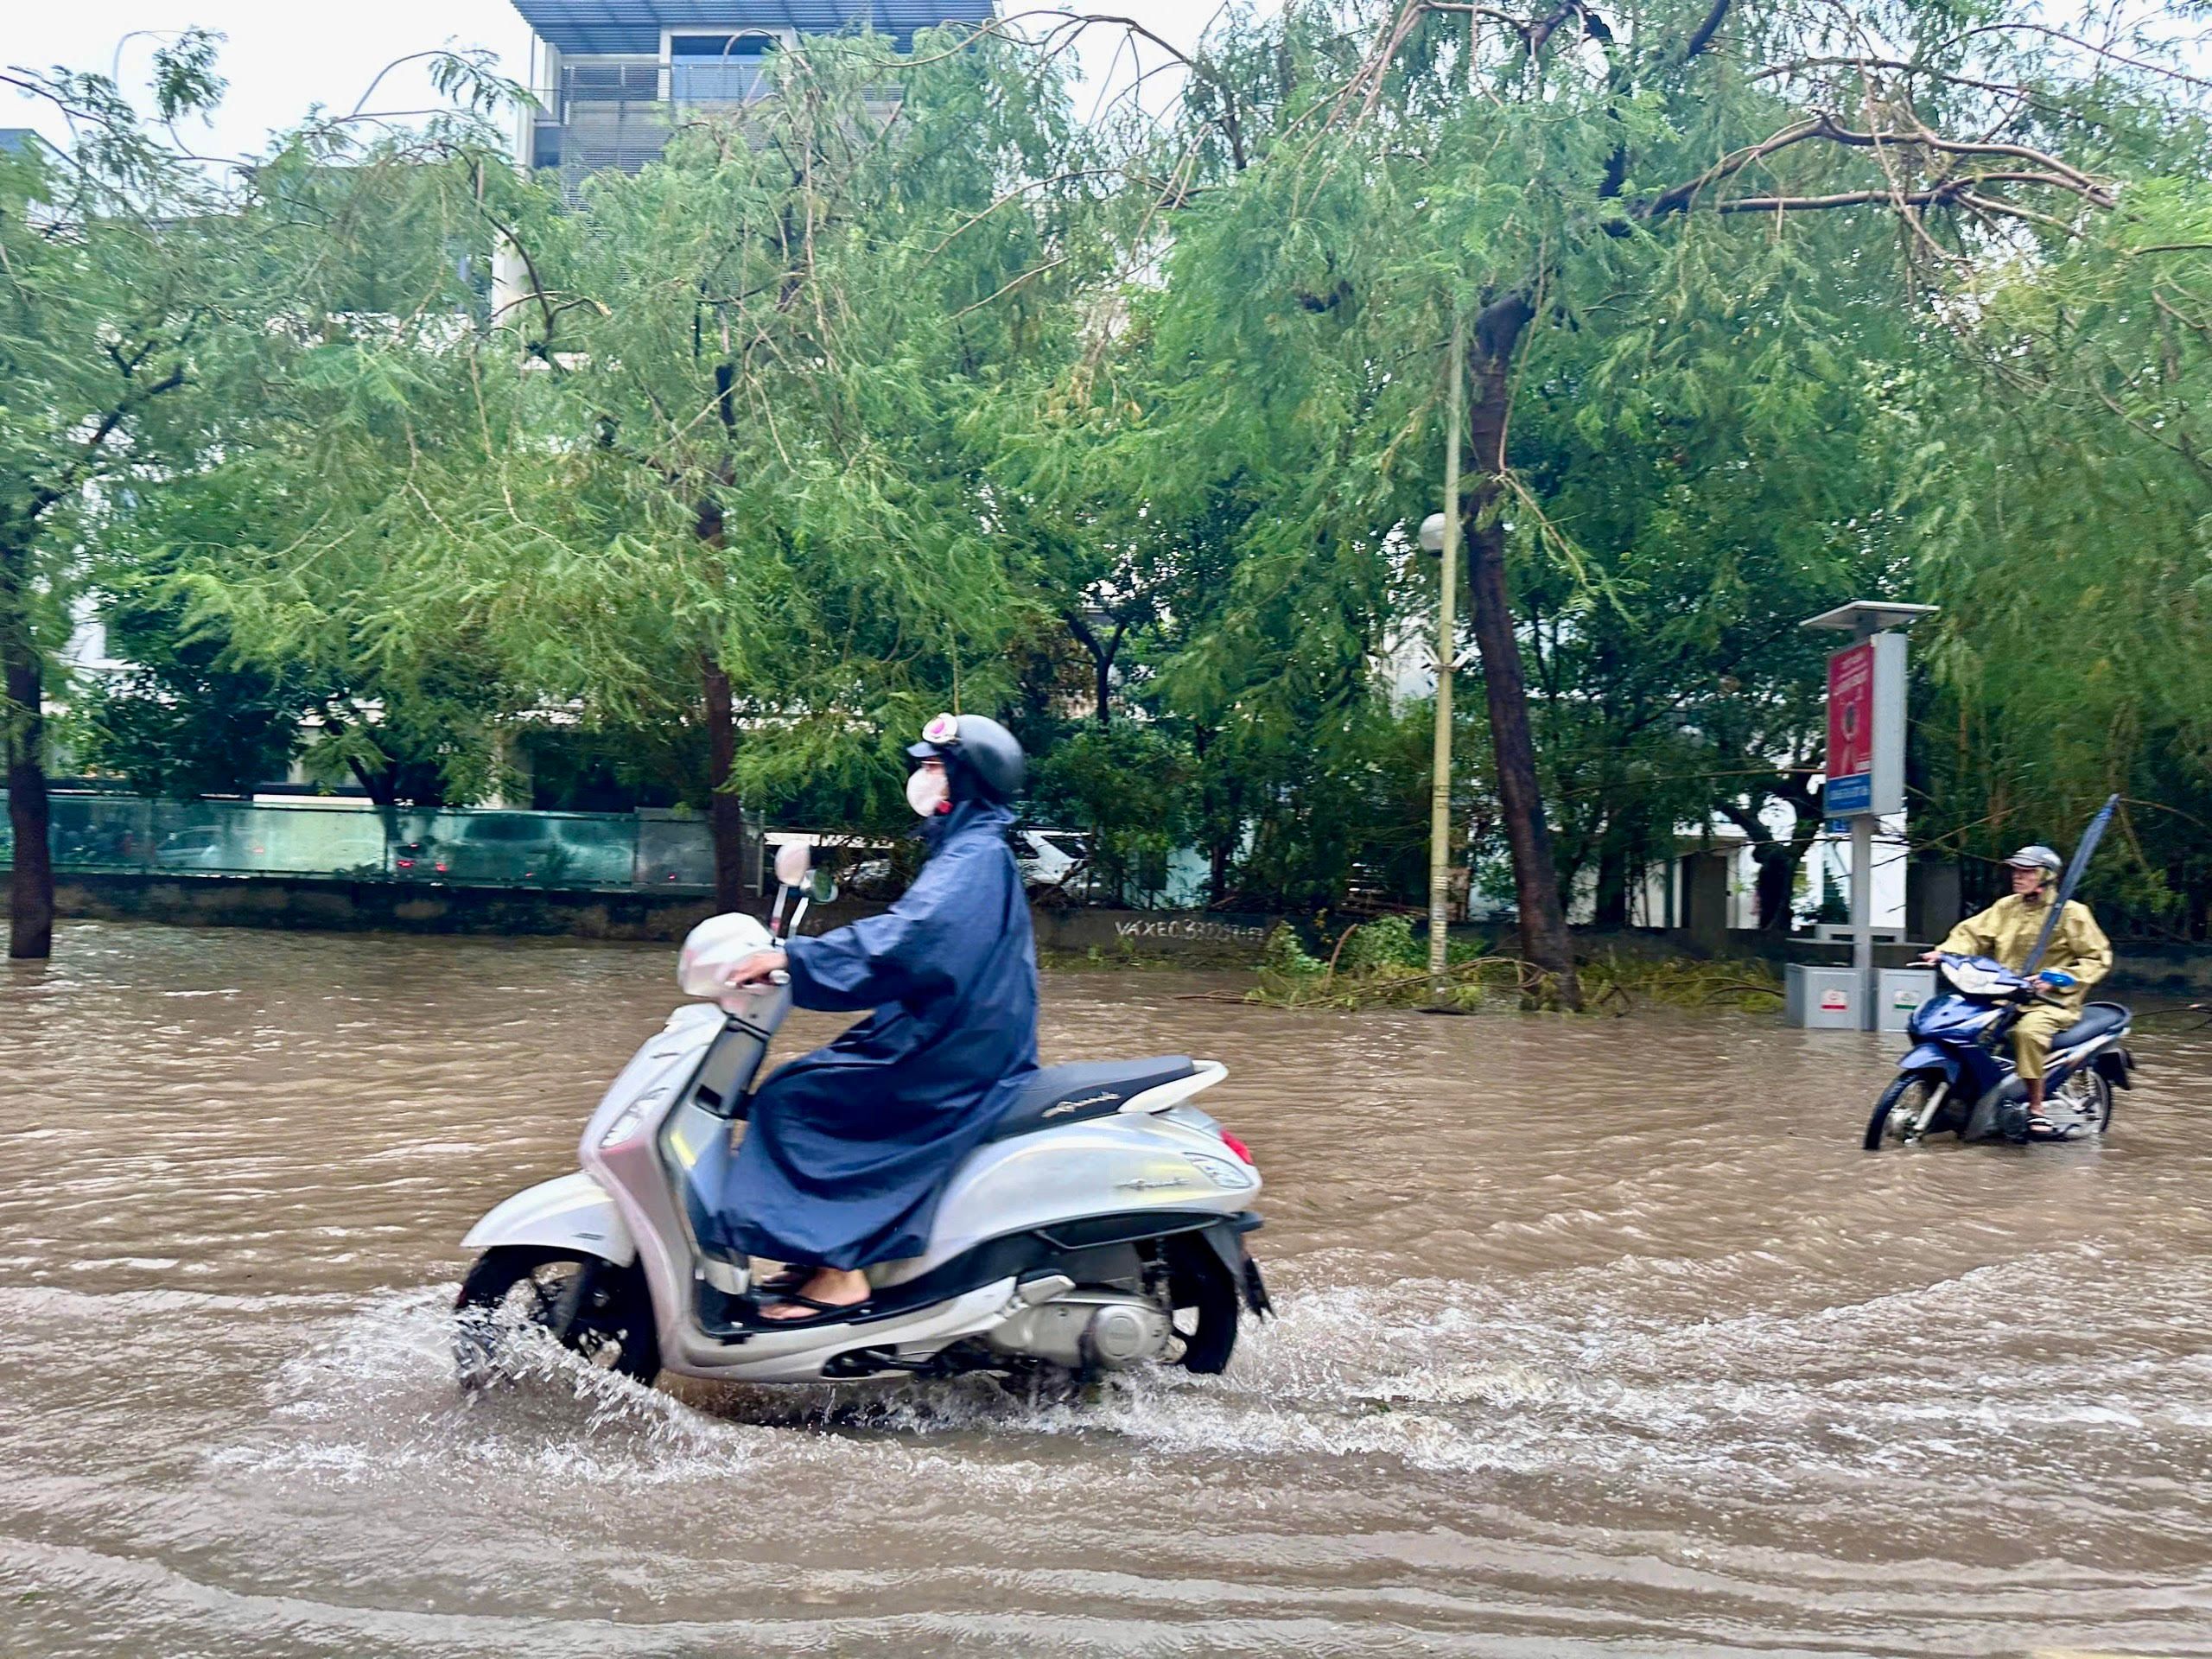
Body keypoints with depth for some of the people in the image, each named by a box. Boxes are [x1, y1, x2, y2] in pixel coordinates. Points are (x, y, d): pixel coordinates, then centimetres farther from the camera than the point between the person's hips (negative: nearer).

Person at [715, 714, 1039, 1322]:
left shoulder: (973, 858, -15)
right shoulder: (971, 851, 17)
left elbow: (906, 937, -30)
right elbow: (911, 935, 21)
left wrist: (794, 958, -29)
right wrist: (797, 957, 15)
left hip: (950, 1058, -10)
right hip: (953, 1044, 10)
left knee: (792, 1102, -12)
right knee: (802, 1086, 12)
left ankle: (835, 1275, -11)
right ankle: (826, 1256, 12)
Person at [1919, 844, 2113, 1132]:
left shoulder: (2071, 913, -3)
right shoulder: (2007, 906, 13)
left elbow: (2098, 957, -3)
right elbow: (1973, 932, 8)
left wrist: (2060, 978, -16)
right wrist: (1945, 951, -11)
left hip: (2052, 1001, -7)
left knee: (2028, 1031, -37)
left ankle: (2036, 1108, -27)